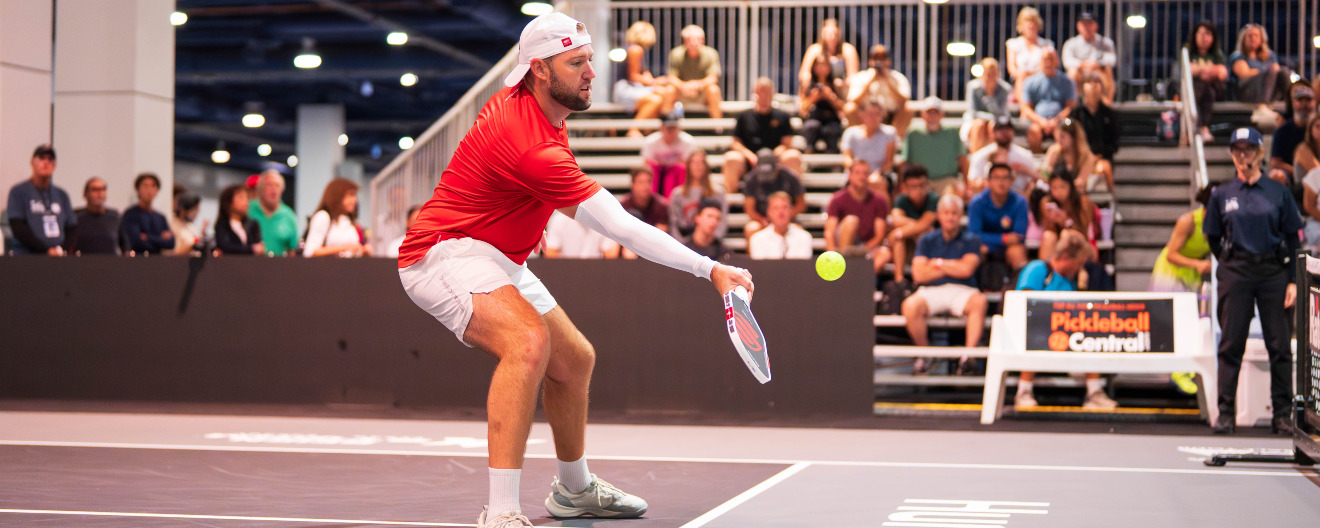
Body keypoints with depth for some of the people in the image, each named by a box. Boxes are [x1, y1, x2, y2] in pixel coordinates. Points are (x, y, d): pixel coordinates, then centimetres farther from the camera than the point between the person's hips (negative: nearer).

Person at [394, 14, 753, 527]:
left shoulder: (520, 100, 0)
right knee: (529, 341, -36)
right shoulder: (535, 150, -30)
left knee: (574, 359, 17)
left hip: (498, 260, 11)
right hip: (446, 253, -11)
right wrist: (711, 269, -26)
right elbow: (623, 229, -29)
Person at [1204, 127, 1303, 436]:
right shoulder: (1222, 195, 7)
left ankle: (1282, 414, 5)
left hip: (1274, 272, 0)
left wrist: (1293, 280, -2)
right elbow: (1213, 238, 14)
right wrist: (1231, 263, 5)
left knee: (1280, 344, -1)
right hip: (1235, 273, 0)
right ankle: (1226, 412, 3)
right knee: (1231, 343, -1)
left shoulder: (1279, 193, 5)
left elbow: (1293, 239, 5)